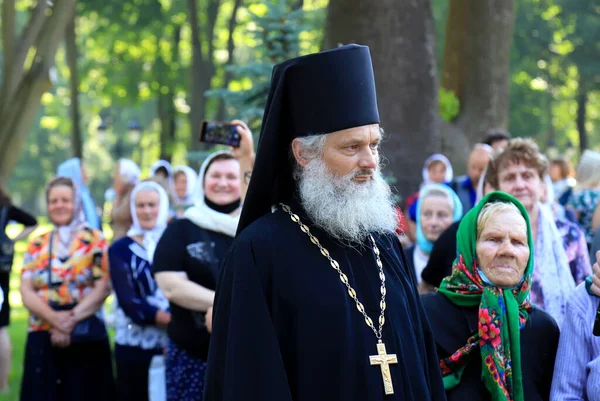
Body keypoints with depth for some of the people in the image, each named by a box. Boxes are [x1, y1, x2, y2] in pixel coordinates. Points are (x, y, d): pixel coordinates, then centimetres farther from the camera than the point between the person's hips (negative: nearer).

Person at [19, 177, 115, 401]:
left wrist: (72, 320, -17)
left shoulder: (95, 240, 3)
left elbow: (102, 288, -6)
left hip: (85, 338, -3)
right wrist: (54, 317, -15)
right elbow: (26, 292, 2)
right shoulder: (36, 245, 12)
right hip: (42, 338, 3)